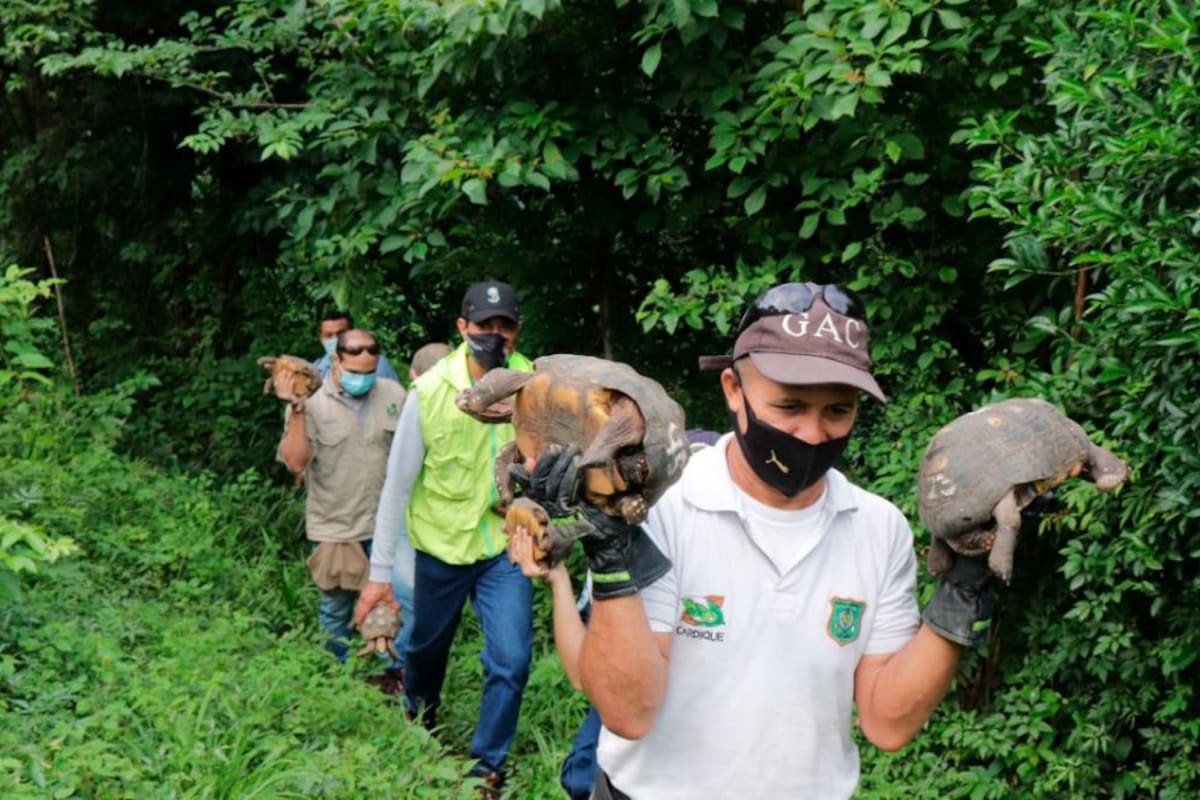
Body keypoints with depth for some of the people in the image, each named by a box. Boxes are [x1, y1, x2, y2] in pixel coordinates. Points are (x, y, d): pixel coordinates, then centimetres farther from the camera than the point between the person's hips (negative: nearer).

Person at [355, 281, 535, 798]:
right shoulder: (429, 391, -15)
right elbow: (397, 486, -10)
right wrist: (380, 572, -9)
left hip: (505, 548, 0)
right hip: (441, 546, 0)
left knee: (511, 662, -7)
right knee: (427, 648, 19)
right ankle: (418, 720, 52)